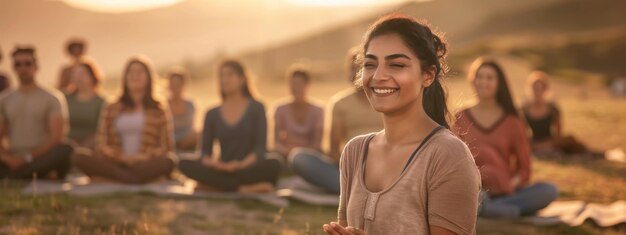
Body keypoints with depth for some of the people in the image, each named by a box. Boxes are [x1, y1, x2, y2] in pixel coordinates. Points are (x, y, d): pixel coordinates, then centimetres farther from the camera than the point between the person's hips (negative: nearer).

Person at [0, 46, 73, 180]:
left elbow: (57, 137, -4)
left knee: (65, 151, -34)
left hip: (41, 160, 0)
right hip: (12, 162, 0)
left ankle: (13, 176, -27)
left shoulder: (52, 99, 7)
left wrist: (28, 157, -16)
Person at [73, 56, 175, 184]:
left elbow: (167, 147, 7)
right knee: (80, 159, -28)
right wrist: (120, 156, -9)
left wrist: (146, 156, -12)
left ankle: (111, 178, -33)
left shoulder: (159, 111, 14)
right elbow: (101, 144, 11)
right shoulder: (112, 109, 19)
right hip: (116, 163, 2)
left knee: (167, 163, -37)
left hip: (146, 164, -1)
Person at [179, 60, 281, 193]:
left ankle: (216, 188, -32)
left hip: (249, 169, -3)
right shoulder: (212, 114, 14)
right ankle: (245, 189, -33)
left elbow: (260, 147, -3)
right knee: (185, 164, -26)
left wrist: (241, 164, -22)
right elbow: (205, 150, 9)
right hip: (221, 171, 3)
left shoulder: (256, 108, 7)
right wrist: (210, 162, -16)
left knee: (273, 165, -34)